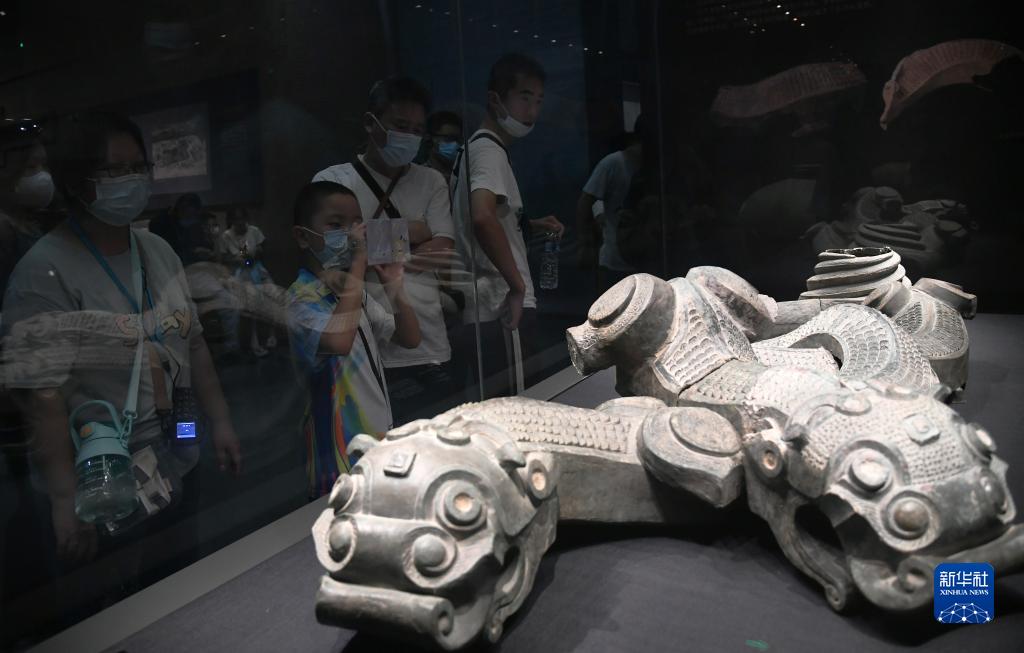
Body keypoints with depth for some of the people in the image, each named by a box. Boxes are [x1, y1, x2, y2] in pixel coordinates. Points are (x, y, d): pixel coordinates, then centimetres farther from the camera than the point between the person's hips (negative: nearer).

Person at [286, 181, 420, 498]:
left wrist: (394, 284, -3)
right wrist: (358, 263, -31)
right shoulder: (302, 299, -17)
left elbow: (410, 339, 10)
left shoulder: (356, 291, 9)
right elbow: (339, 341, -38)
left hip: (380, 437, 8)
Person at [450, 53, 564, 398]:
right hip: (505, 309, -10)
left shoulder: (475, 147, 19)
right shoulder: (488, 149, -12)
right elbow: (482, 218, -31)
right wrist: (518, 286, -25)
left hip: (488, 308, 10)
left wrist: (530, 224, 16)